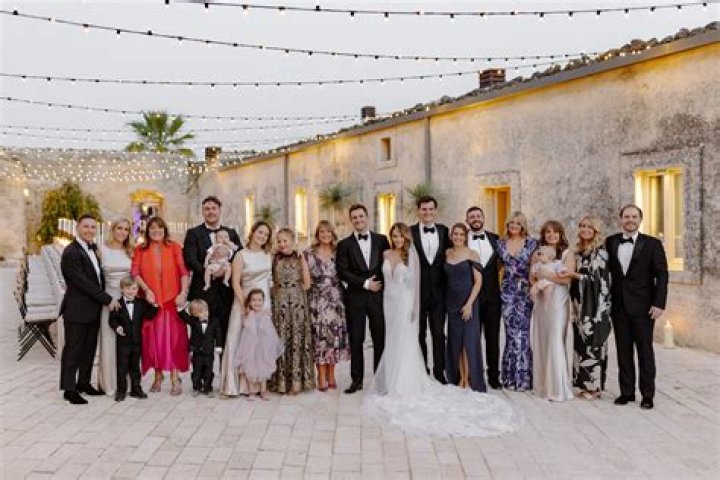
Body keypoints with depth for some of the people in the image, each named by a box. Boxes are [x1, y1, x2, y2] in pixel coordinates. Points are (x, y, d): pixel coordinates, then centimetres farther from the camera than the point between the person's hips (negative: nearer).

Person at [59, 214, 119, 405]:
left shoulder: (93, 248, 12)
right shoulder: (71, 252, -15)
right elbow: (84, 283, -19)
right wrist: (107, 299, -15)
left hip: (93, 309, 8)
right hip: (77, 310, -8)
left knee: (89, 348, 14)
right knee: (73, 349, 2)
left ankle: (84, 383, 26)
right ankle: (69, 389, 11)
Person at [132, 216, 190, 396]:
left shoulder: (174, 248, 4)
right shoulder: (140, 250, 9)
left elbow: (184, 271, -3)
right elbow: (135, 272, -1)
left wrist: (183, 292, -16)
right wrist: (147, 290, -15)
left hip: (172, 300, -2)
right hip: (151, 300, 2)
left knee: (173, 337, -4)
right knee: (152, 337, 5)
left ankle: (175, 378, -1)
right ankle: (158, 375, 19)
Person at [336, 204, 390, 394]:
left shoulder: (381, 240, 8)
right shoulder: (344, 244, 4)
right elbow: (342, 272, -4)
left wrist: (382, 285, -3)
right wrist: (365, 283, -11)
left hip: (378, 295, 1)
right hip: (355, 298, 0)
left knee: (380, 339, 3)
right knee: (356, 341, 4)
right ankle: (357, 380, 13)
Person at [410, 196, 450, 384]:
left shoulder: (444, 231, 5)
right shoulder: (410, 232, -4)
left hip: (438, 291, 2)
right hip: (418, 291, -2)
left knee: (439, 333, 7)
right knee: (419, 334, 10)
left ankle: (439, 372, 18)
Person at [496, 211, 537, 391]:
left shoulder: (532, 243, 4)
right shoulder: (501, 243, 10)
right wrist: (498, 286, 10)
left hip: (525, 291, -2)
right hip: (507, 292, 2)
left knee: (522, 332, -7)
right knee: (511, 333, 0)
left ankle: (523, 377, 3)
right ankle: (510, 377, 9)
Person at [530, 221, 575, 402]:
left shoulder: (567, 254, 0)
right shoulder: (538, 254, 13)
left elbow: (567, 278, -9)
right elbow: (532, 277, 13)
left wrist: (545, 274, -6)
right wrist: (536, 285, -7)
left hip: (558, 301, -4)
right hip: (540, 301, 5)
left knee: (556, 341, -7)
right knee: (540, 341, 4)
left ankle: (558, 388, 1)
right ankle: (542, 384, 12)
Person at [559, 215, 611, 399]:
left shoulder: (600, 252, -8)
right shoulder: (578, 251, 13)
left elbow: (596, 277, -14)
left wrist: (574, 275, -22)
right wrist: (574, 304, 15)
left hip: (595, 304, -7)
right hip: (580, 303, 7)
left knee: (593, 343, -2)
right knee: (581, 343, 8)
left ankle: (594, 386, 7)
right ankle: (584, 384, 16)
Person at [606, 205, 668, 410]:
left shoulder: (652, 244, -2)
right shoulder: (610, 242, 6)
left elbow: (662, 275, -4)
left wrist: (659, 304, -12)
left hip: (643, 307, -3)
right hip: (619, 306, 3)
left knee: (645, 351, 4)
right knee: (623, 351, 8)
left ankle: (647, 395, 14)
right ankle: (626, 392, 18)